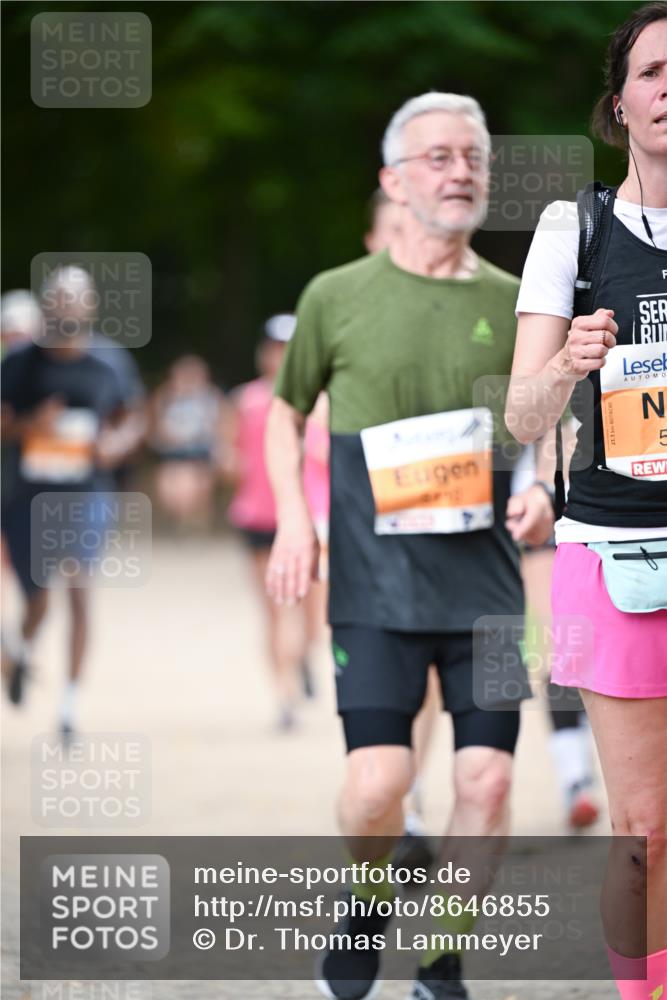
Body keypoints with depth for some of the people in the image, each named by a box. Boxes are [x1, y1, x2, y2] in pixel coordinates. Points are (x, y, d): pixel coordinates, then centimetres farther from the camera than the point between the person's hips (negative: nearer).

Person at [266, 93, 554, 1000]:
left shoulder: (510, 304, 7)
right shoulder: (338, 297, 2)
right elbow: (287, 410, 15)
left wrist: (545, 491, -3)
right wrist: (292, 519, 1)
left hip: (484, 576, 2)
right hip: (375, 580, -2)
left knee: (487, 777, -4)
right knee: (378, 780, -11)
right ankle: (367, 908, 21)